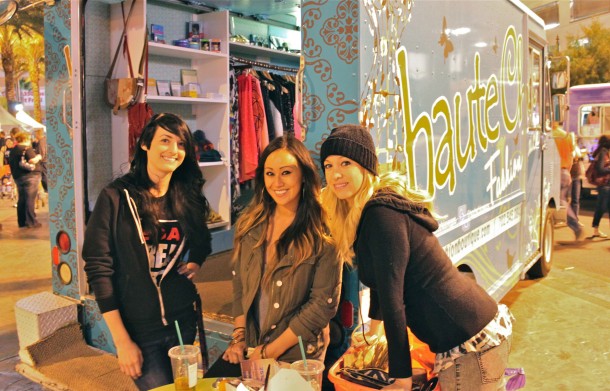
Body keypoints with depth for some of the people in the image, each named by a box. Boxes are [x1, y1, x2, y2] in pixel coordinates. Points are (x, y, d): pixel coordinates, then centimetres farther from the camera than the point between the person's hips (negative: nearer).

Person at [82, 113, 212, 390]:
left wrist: (196, 263, -3)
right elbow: (98, 268, -12)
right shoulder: (117, 197, -10)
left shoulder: (189, 198, 4)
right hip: (138, 331, -4)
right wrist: (122, 340, -13)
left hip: (183, 323, 4)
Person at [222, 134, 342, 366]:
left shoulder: (323, 233, -13)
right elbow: (239, 284, 8)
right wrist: (239, 337, -2)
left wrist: (269, 352, -11)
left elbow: (324, 303, -13)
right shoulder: (250, 224, 2)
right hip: (247, 348, 4)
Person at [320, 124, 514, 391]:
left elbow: (393, 298, -22)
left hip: (471, 345, -9)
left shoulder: (382, 214, -21)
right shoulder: (368, 211, 7)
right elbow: (380, 280, 21)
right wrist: (374, 324, 32)